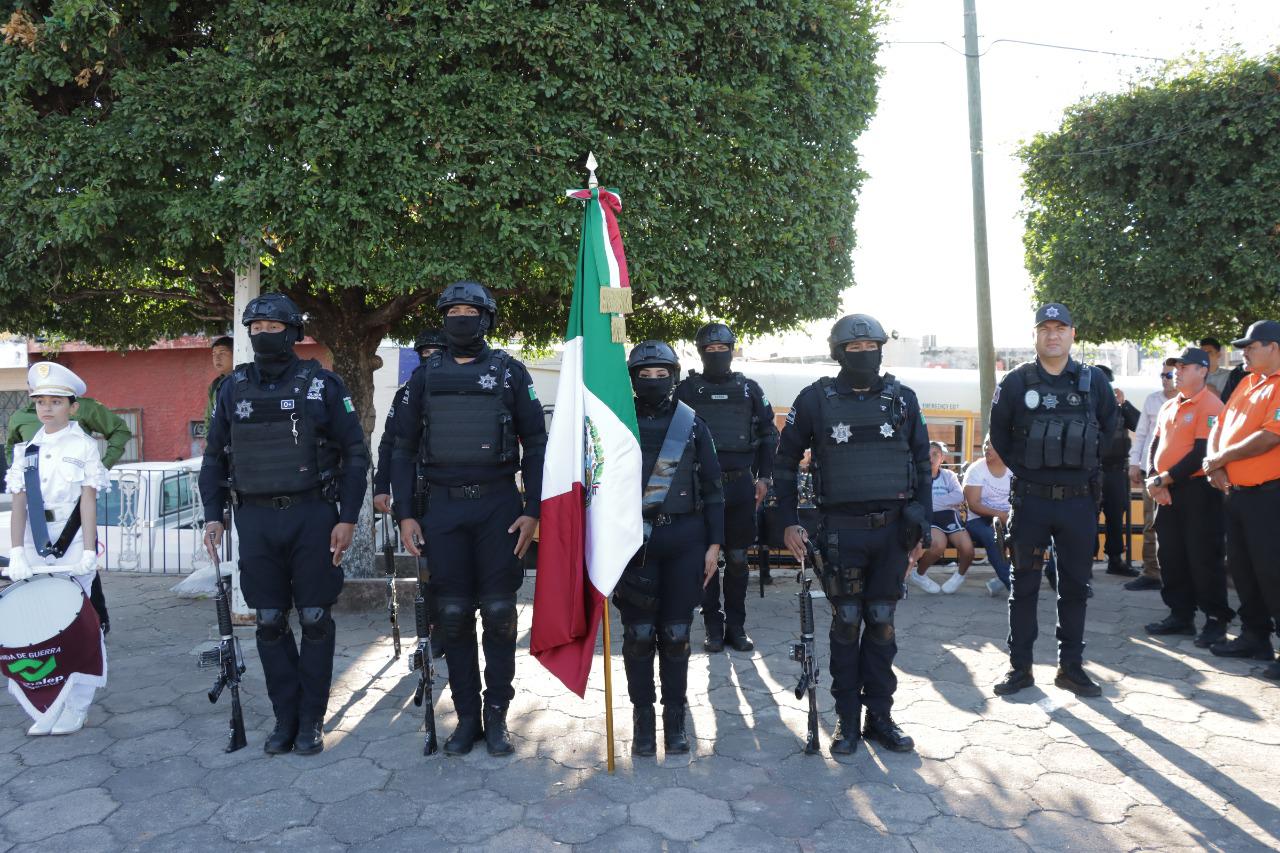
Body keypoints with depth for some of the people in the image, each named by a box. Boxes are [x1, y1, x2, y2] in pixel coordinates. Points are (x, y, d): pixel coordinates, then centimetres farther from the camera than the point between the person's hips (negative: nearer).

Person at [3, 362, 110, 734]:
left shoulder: (84, 446, 0)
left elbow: (88, 501, -6)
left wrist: (89, 552, -13)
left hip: (73, 544, -4)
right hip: (35, 545, 4)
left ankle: (75, 709, 9)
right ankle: (46, 708, 16)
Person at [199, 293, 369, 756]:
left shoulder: (322, 384, -2)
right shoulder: (234, 387, 9)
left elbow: (355, 454, -2)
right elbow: (214, 458, 14)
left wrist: (347, 518, -8)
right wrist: (213, 516, 5)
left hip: (312, 516, -3)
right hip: (256, 520, 3)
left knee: (315, 620, 3)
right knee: (270, 623, 8)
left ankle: (312, 721, 16)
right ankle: (285, 719, 21)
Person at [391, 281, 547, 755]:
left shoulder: (508, 370, 3)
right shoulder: (425, 375, 10)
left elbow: (534, 443, 2)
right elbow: (404, 447, 11)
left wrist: (533, 510, -5)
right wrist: (404, 514, 3)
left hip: (498, 505, -2)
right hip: (442, 507, 2)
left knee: (499, 612, 2)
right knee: (454, 614, 6)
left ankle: (496, 715, 16)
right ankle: (466, 716, 18)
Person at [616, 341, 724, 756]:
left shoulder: (693, 425, 5)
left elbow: (712, 488, 6)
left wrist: (714, 544, 2)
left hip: (684, 539, 0)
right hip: (633, 539, 0)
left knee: (675, 634, 6)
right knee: (639, 635, 3)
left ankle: (675, 720, 18)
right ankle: (643, 719, 17)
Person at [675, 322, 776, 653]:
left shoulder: (749, 389, 10)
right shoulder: (686, 389, 4)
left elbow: (768, 434, 14)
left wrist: (764, 477, 7)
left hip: (741, 484, 2)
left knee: (737, 559, 7)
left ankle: (736, 627, 17)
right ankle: (713, 626, 13)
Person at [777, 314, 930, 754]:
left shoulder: (902, 398, 5)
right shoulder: (817, 399, -1)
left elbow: (921, 465, 11)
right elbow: (785, 462, 5)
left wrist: (921, 527, 8)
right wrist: (789, 523, 0)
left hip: (892, 529, 2)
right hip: (842, 530, -2)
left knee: (882, 624, 10)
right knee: (846, 624, 6)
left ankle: (880, 716, 22)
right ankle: (847, 718, 19)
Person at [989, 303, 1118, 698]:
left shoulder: (1094, 380, 4)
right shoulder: (1016, 381, -1)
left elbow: (1110, 429, 15)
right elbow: (999, 435, 6)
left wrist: (1089, 466, 7)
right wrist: (1023, 471, 2)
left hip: (1079, 501, 2)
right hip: (1030, 500, -2)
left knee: (1075, 587, 9)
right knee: (1024, 586, 5)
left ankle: (1070, 666, 21)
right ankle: (1019, 666, 14)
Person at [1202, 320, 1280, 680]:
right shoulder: (1247, 383, 16)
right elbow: (1219, 428, 15)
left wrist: (1219, 458, -11)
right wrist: (1214, 463, -3)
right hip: (1236, 492, 9)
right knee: (1242, 568, 15)